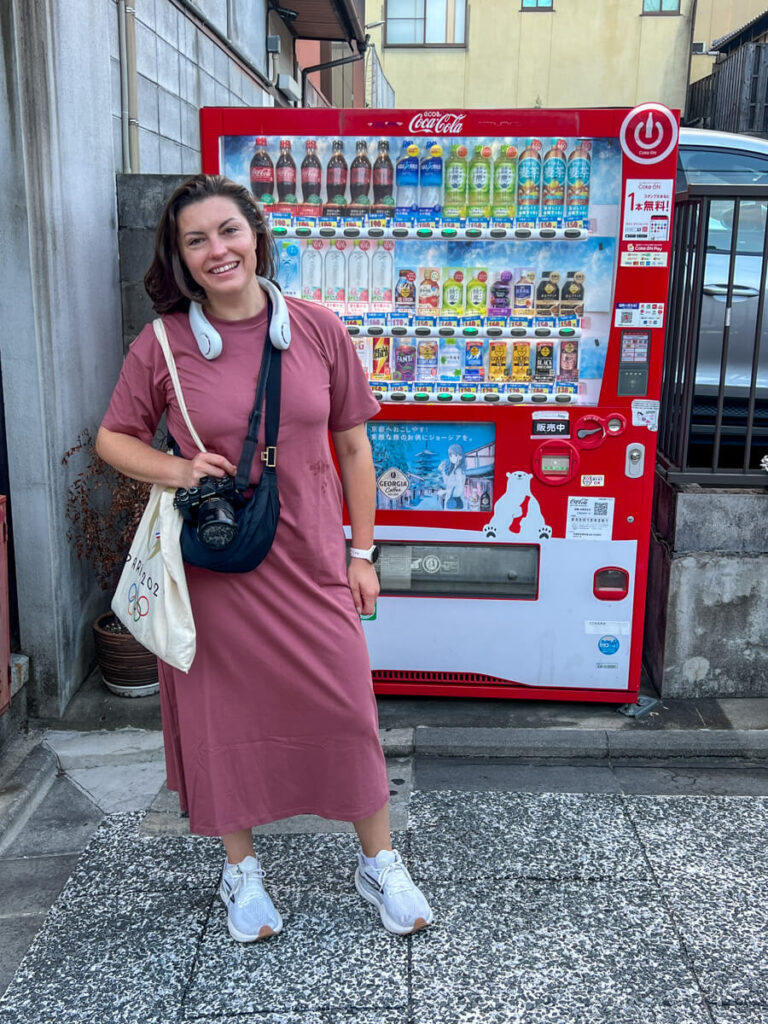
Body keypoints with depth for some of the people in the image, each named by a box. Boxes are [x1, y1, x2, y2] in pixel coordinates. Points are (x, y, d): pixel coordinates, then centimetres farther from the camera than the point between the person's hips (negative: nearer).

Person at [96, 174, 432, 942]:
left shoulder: (317, 330, -3)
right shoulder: (162, 345, -6)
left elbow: (352, 446, 3)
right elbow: (112, 437, 7)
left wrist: (362, 552, 3)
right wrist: (173, 470, -13)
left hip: (312, 561, 1)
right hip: (214, 563, 0)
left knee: (346, 707, 7)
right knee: (225, 713, 11)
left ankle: (378, 863, 31)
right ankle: (241, 871, 36)